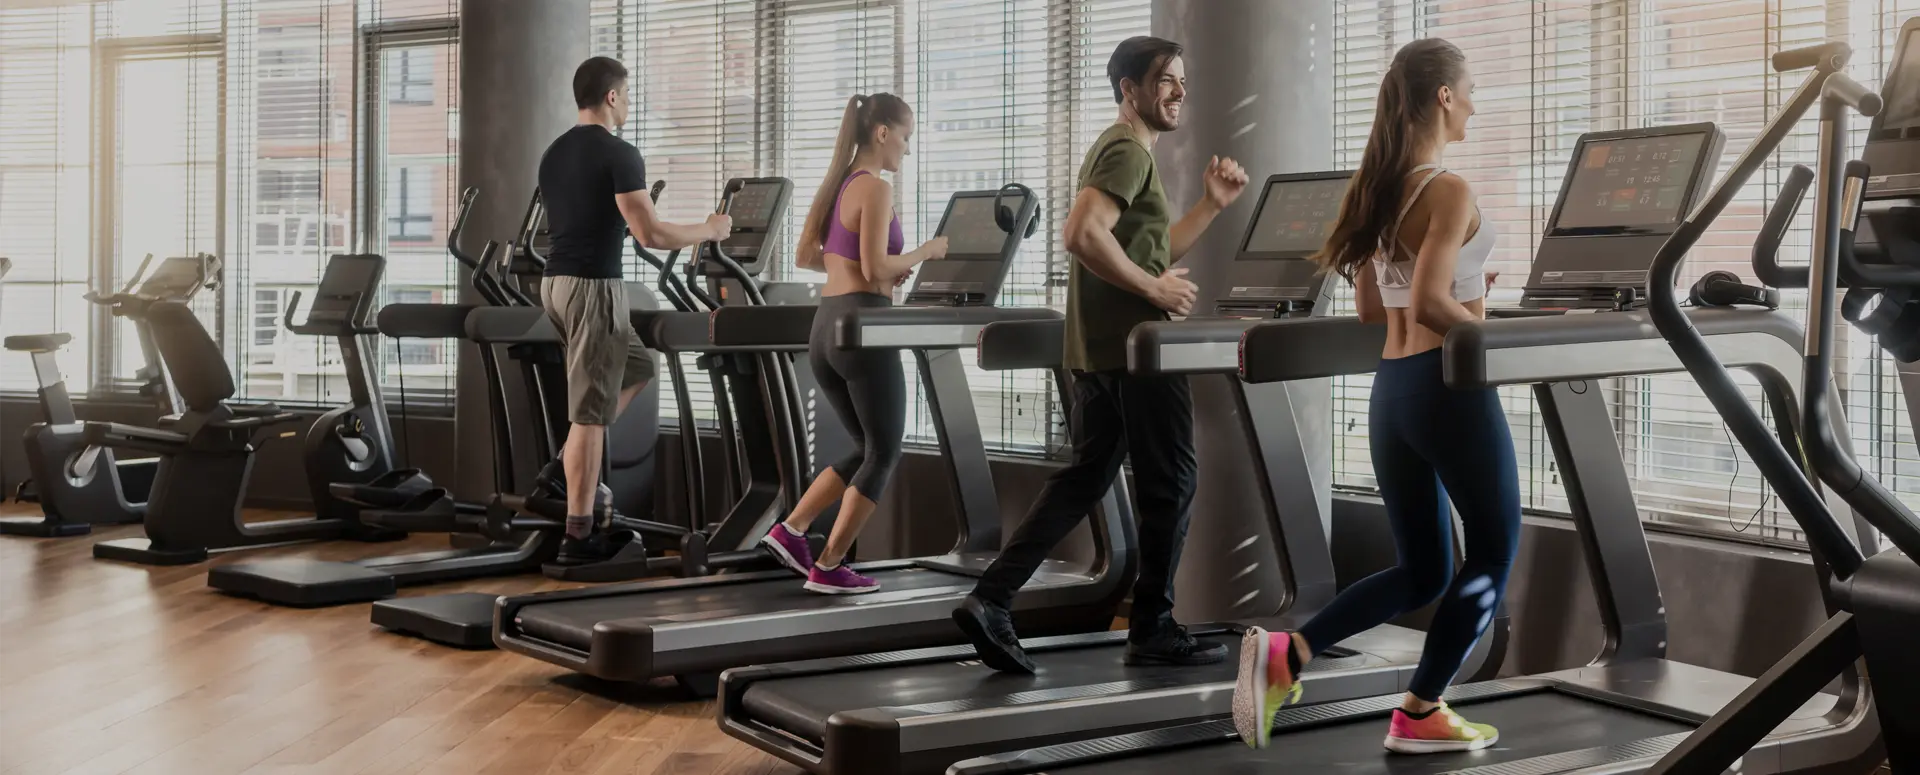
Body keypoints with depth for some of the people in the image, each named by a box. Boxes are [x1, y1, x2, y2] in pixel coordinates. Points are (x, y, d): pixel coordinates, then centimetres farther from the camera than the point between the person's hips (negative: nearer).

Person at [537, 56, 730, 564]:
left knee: (636, 369, 26)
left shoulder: (554, 154, 14)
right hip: (594, 287, -9)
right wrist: (709, 231, -3)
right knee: (591, 412, -4)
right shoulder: (619, 155, -13)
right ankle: (579, 534, 0)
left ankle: (574, 464, 15)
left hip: (556, 282, 9)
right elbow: (651, 234, -17)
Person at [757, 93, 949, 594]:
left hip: (826, 327, 9)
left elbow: (805, 257, 18)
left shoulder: (836, 184, 15)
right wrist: (924, 253, -5)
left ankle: (790, 532, 9)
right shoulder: (875, 189, -11)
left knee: (866, 449, 18)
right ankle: (828, 568, 2)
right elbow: (875, 267, -19)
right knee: (884, 454, 3)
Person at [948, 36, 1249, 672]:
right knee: (1169, 486, 2)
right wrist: (1154, 289, -20)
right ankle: (1152, 631, 11)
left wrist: (1213, 204, 17)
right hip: (1134, 348, -10)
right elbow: (1084, 234, -27)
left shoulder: (1121, 151, 21)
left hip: (1097, 350, 10)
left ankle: (991, 601, 2)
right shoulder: (1128, 151, -12)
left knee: (1083, 480, 10)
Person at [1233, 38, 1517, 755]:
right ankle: (1420, 714, 12)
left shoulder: (1373, 189, 11)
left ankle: (1286, 654, -2)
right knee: (1493, 553, 10)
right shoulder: (1449, 191, -14)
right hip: (1449, 387, -8)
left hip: (1391, 388, 8)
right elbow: (1428, 305, -24)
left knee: (1421, 571, 15)